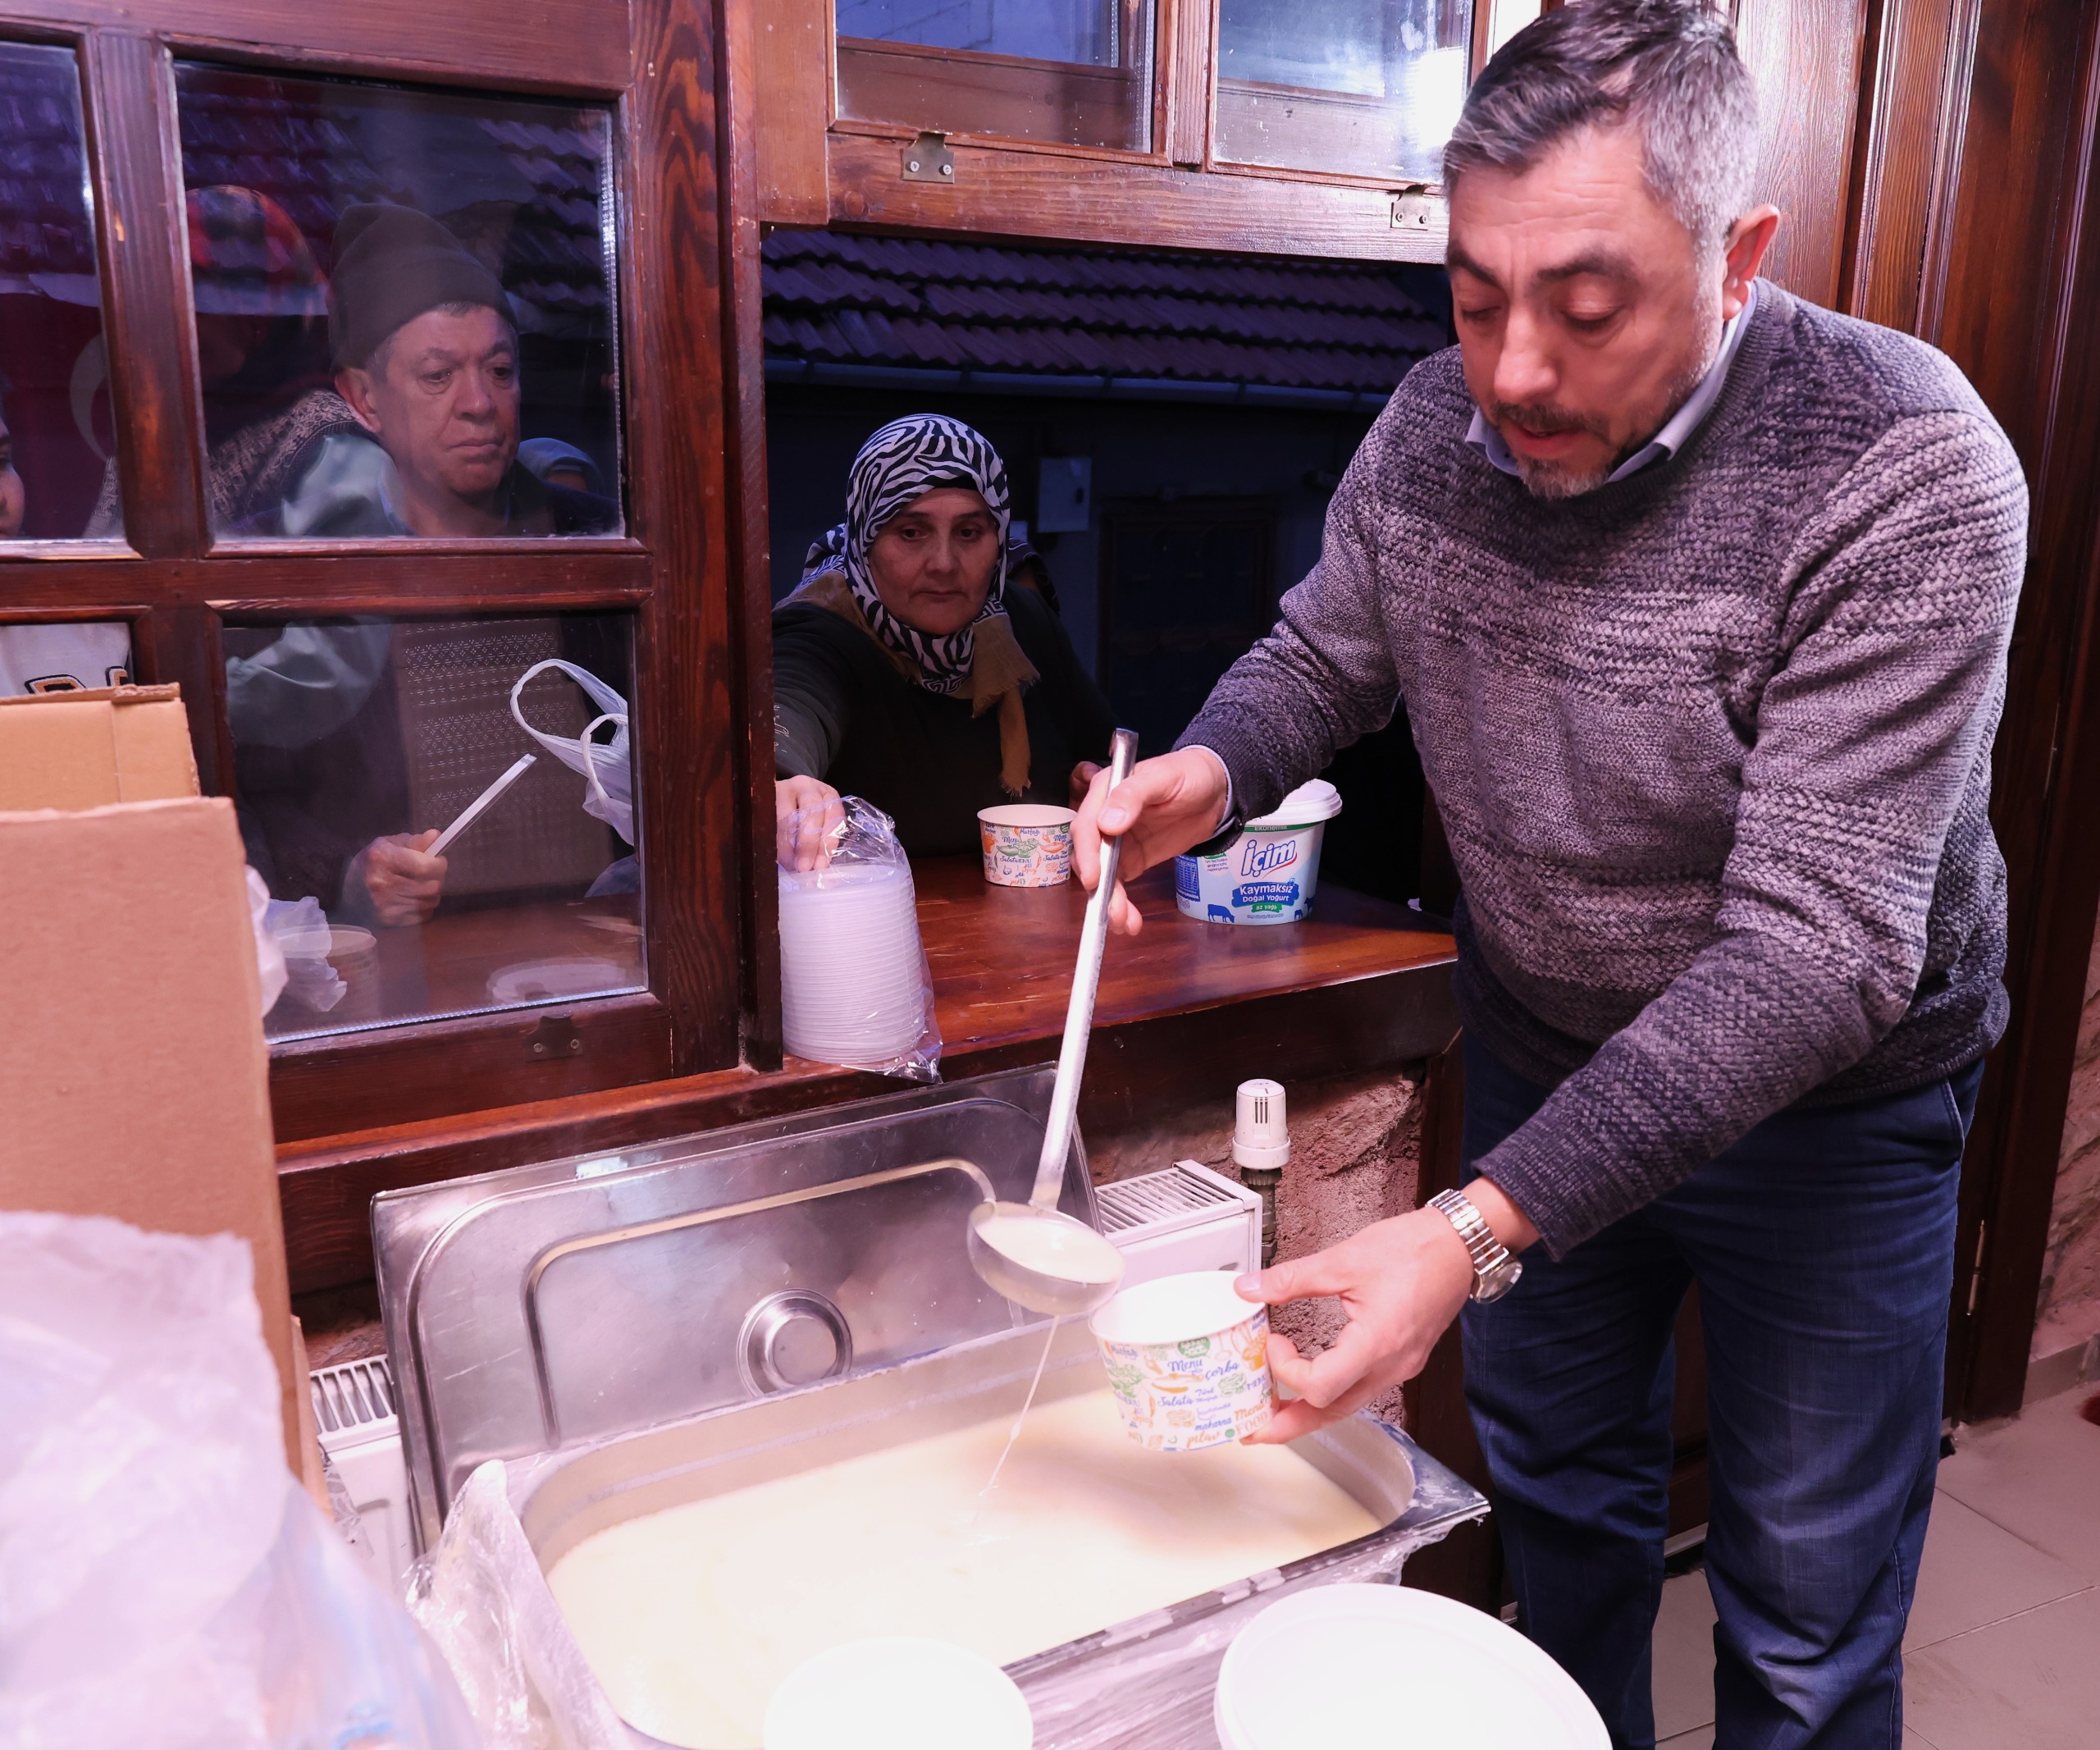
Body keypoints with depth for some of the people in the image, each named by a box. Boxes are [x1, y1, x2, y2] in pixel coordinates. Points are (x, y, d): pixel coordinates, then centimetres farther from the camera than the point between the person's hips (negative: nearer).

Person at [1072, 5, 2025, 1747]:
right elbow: (1323, 654, 4)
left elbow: (1811, 950, -32)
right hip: (1540, 1055, 5)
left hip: (1819, 1102, -4)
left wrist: (1479, 1229, -40)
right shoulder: (1437, 427, -12)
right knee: (1559, 1484, 24)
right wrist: (1210, 774, -21)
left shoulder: (1908, 475, -28)